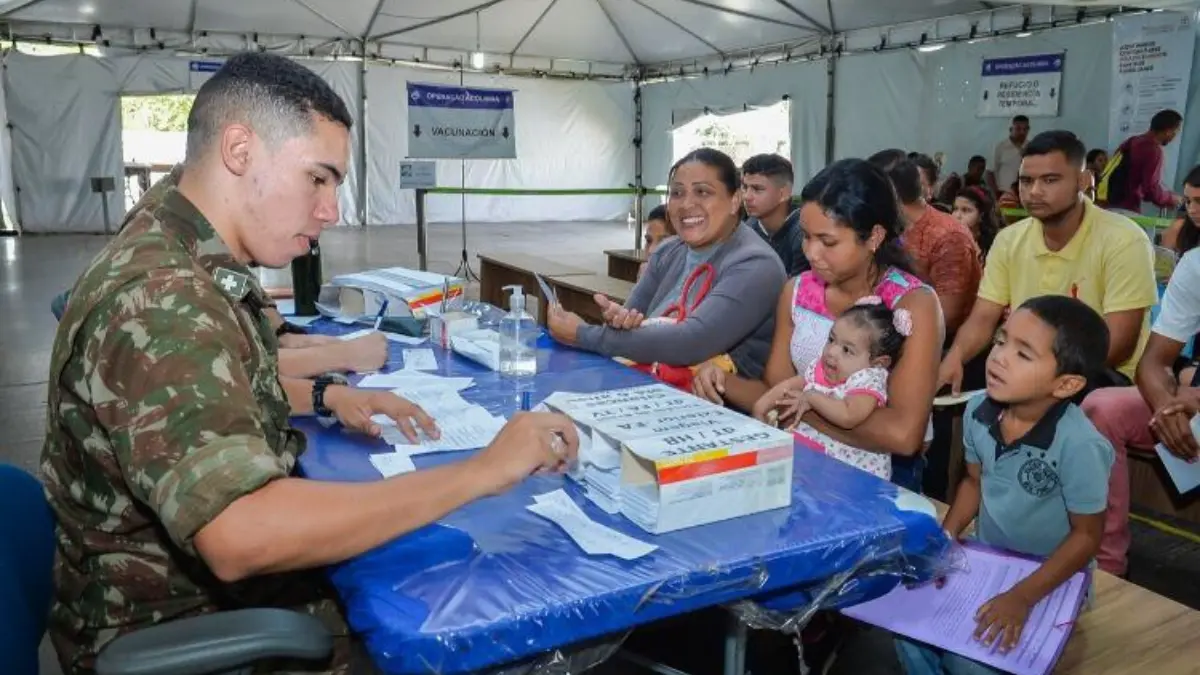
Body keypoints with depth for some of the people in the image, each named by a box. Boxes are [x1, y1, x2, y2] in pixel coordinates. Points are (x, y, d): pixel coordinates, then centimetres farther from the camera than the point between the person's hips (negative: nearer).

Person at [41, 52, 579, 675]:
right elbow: (241, 537, -41)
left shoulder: (182, 264, 3)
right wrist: (483, 471, -34)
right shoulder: (159, 298, -29)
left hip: (218, 588, 9)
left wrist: (326, 398, 5)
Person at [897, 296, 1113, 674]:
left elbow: (1087, 535, -17)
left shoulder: (1078, 445, -28)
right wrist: (945, 537, -7)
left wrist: (1023, 597, -23)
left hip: (1050, 577, -5)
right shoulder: (978, 411, -11)